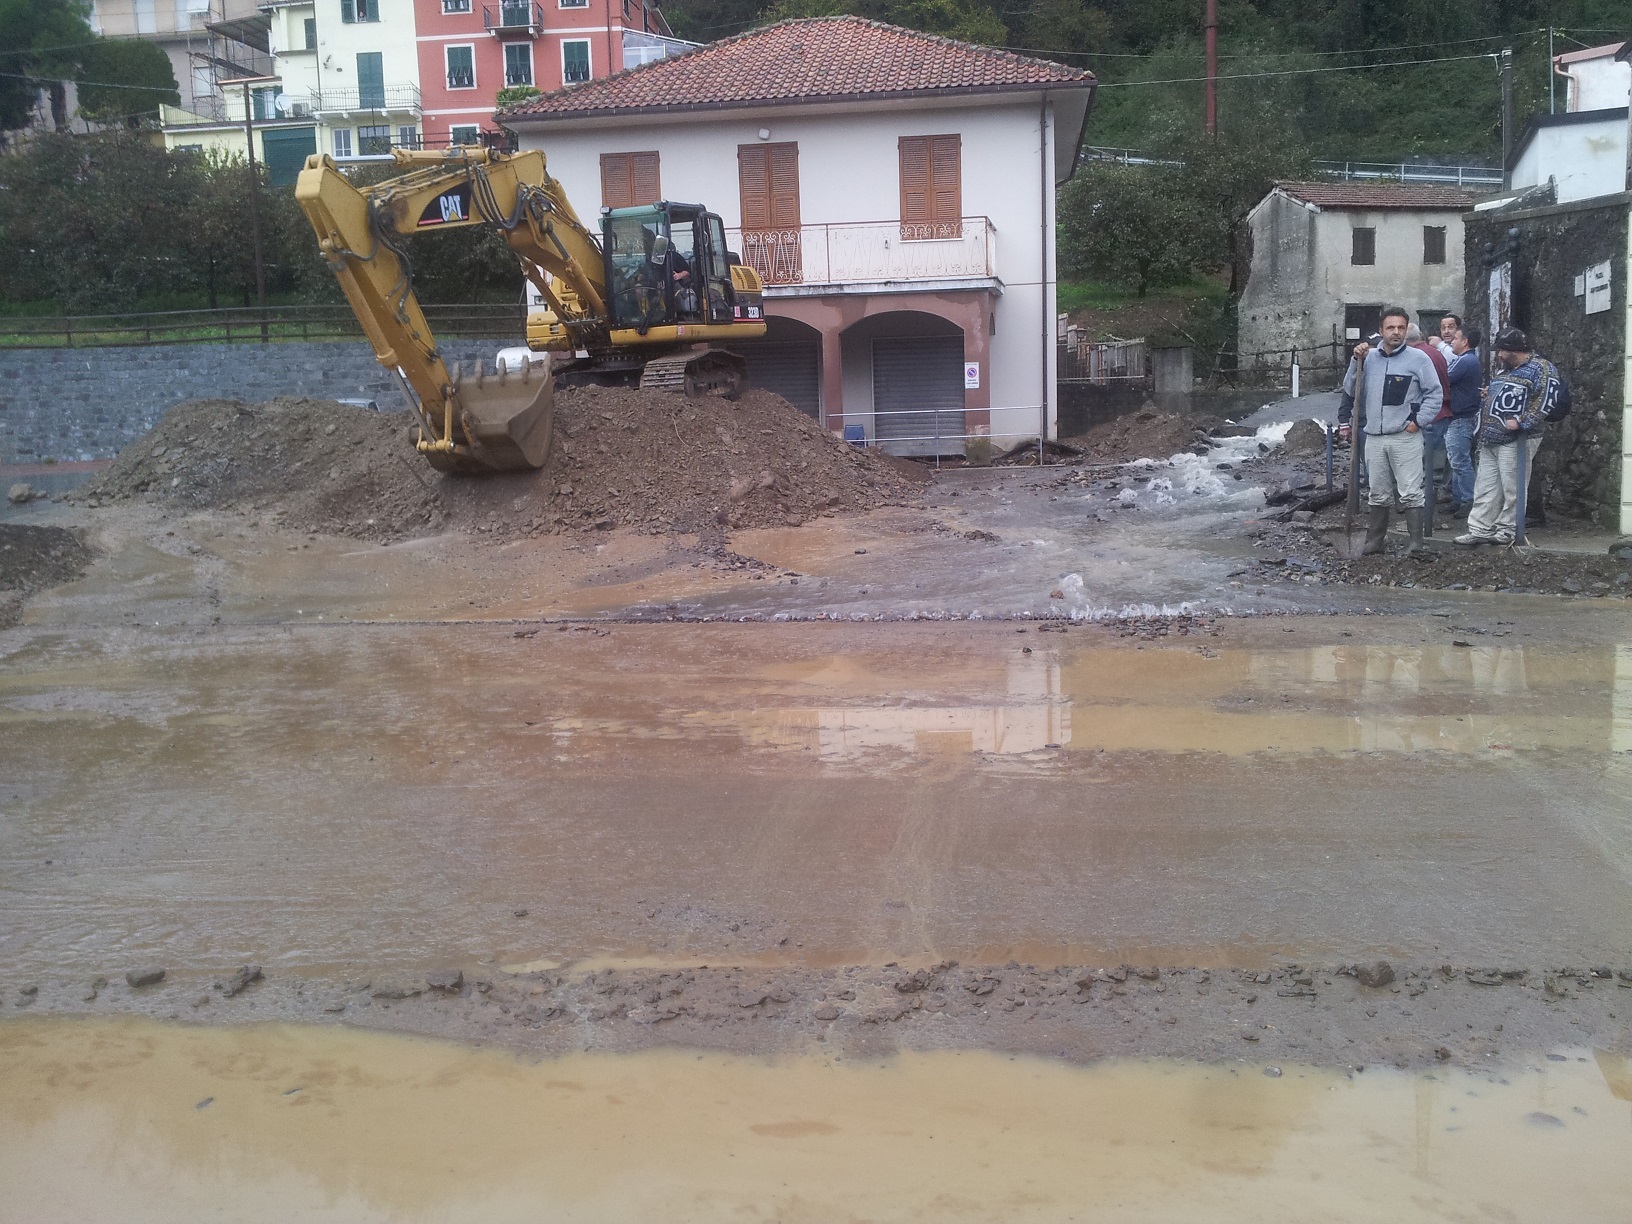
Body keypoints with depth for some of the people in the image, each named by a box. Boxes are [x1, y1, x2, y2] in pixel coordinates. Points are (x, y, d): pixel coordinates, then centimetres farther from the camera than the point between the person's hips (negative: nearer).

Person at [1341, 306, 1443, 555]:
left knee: (1410, 493, -5)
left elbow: (1435, 394, -1)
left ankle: (1417, 543, -2)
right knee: (1378, 494, 14)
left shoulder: (1418, 358, -4)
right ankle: (1375, 540, 24)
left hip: (1406, 437, -4)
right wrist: (1357, 361, -2)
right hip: (1374, 437, 4)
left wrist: (1418, 421, -8)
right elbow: (1350, 390, 8)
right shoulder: (1370, 357, 7)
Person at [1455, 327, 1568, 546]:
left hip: (1515, 440, -9)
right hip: (1490, 439, 9)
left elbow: (1547, 399, -18)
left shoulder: (1541, 368, -7)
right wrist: (1488, 395, 18)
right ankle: (1480, 530, 10)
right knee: (1485, 487, 7)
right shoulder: (1506, 371, 22)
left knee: (1511, 489, -3)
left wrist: (1521, 421, -21)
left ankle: (1505, 531, 4)